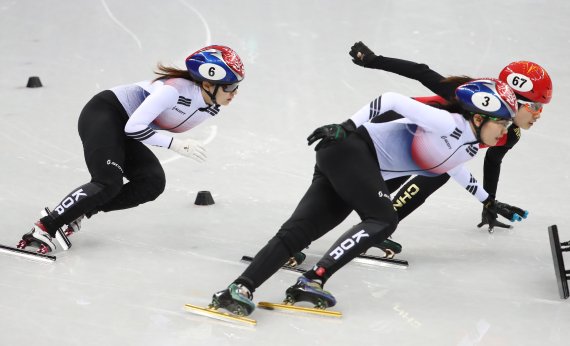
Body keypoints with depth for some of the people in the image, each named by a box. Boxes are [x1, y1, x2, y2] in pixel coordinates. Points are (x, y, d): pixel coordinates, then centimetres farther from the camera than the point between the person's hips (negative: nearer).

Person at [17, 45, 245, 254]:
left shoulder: (211, 108, -2)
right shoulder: (176, 89, -30)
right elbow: (134, 126, -29)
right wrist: (176, 144, -29)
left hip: (122, 129, 9)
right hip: (102, 115, -9)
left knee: (153, 183, -8)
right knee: (109, 183, -22)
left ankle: (77, 210, -1)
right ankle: (45, 227, -14)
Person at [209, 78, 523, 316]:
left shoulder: (469, 145, 17)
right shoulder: (449, 124, -14)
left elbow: (454, 168, 41)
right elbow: (393, 100, -19)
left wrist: (488, 202, 51)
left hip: (348, 167, 8)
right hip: (350, 148, -8)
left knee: (298, 231, -7)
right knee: (383, 220, -19)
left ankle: (240, 289, -21)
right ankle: (312, 281, -26)